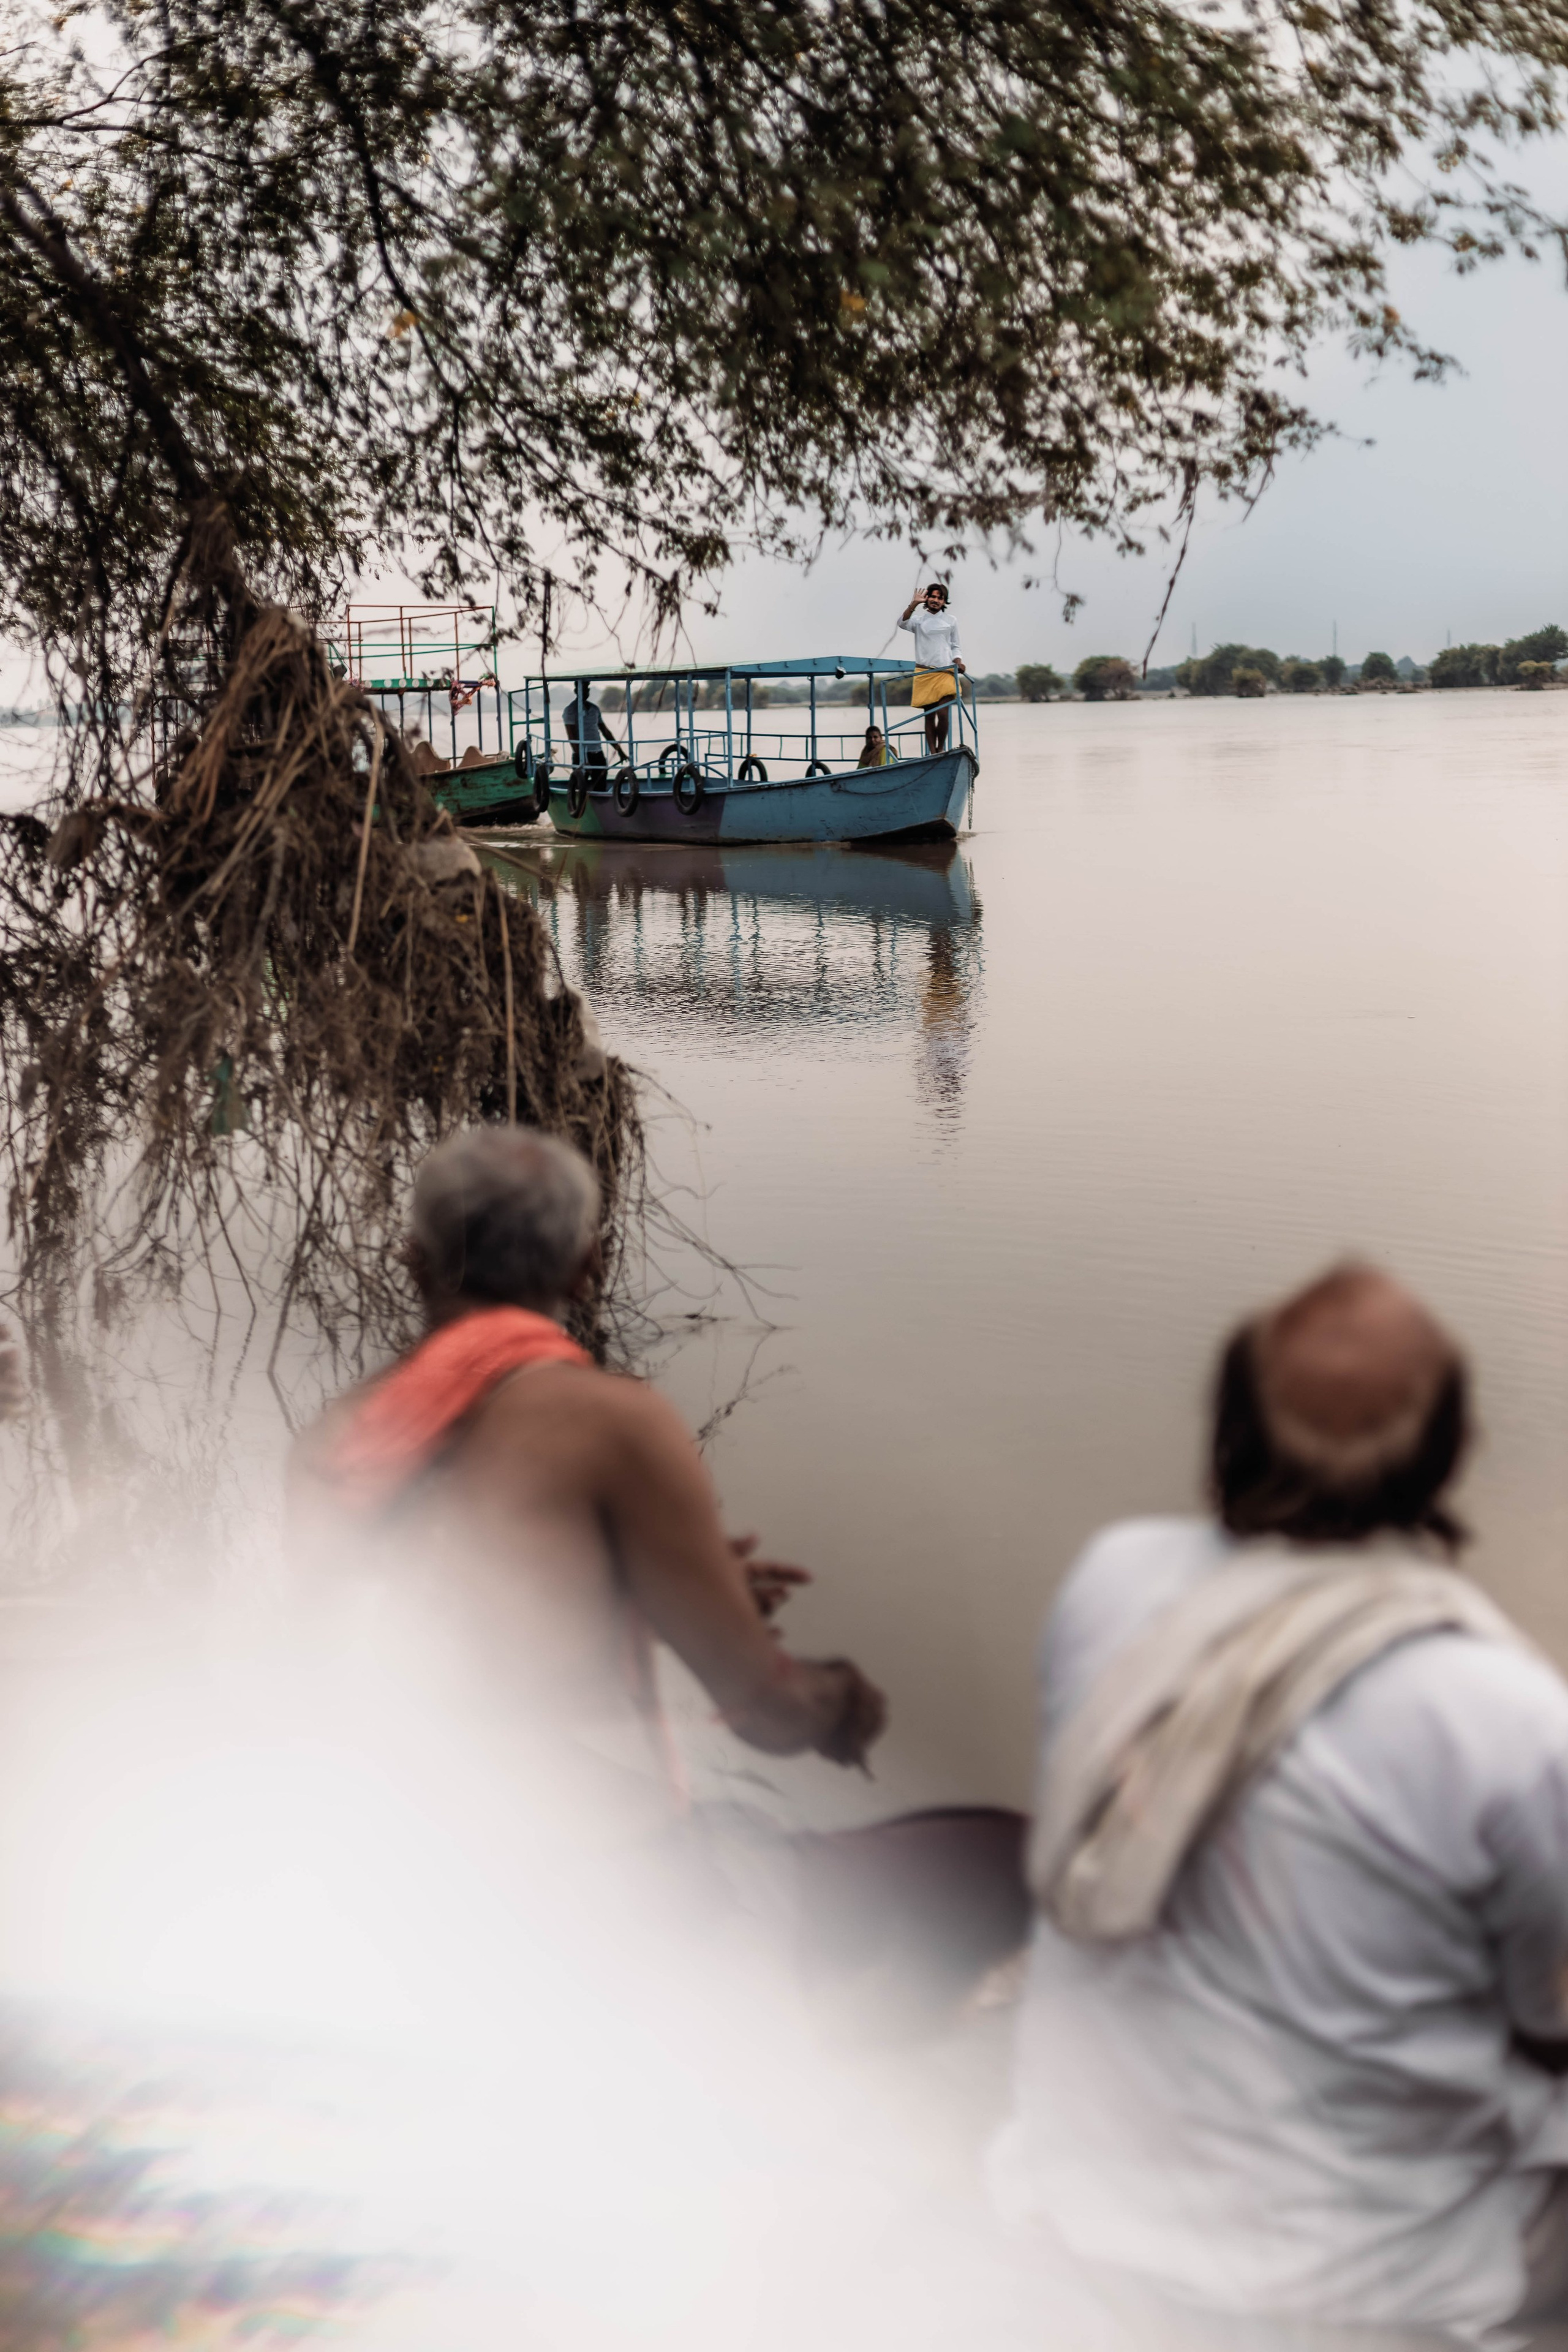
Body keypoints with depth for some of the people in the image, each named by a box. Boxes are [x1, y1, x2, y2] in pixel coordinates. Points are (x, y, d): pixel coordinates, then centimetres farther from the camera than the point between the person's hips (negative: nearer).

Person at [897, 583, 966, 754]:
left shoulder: (951, 621, 14)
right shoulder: (919, 620, 10)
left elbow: (955, 647, 18)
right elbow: (903, 623, -11)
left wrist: (958, 662, 0)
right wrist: (914, 604, -18)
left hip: (946, 673, 0)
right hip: (924, 673, 0)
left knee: (943, 713, -15)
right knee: (929, 715, 0)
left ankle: (941, 749, 0)